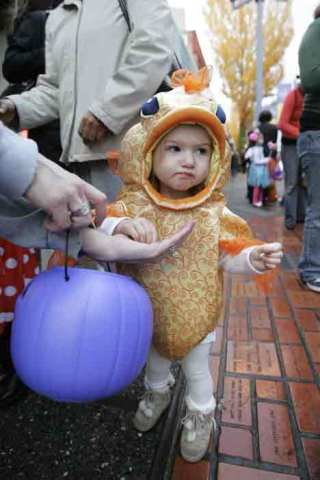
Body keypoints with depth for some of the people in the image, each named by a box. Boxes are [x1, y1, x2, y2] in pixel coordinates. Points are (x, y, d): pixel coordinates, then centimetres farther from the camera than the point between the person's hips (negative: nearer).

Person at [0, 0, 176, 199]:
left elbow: (154, 49, -10)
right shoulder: (56, 18, 28)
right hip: (80, 154, 6)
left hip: (128, 149, -6)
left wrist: (105, 110, -16)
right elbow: (54, 88, 26)